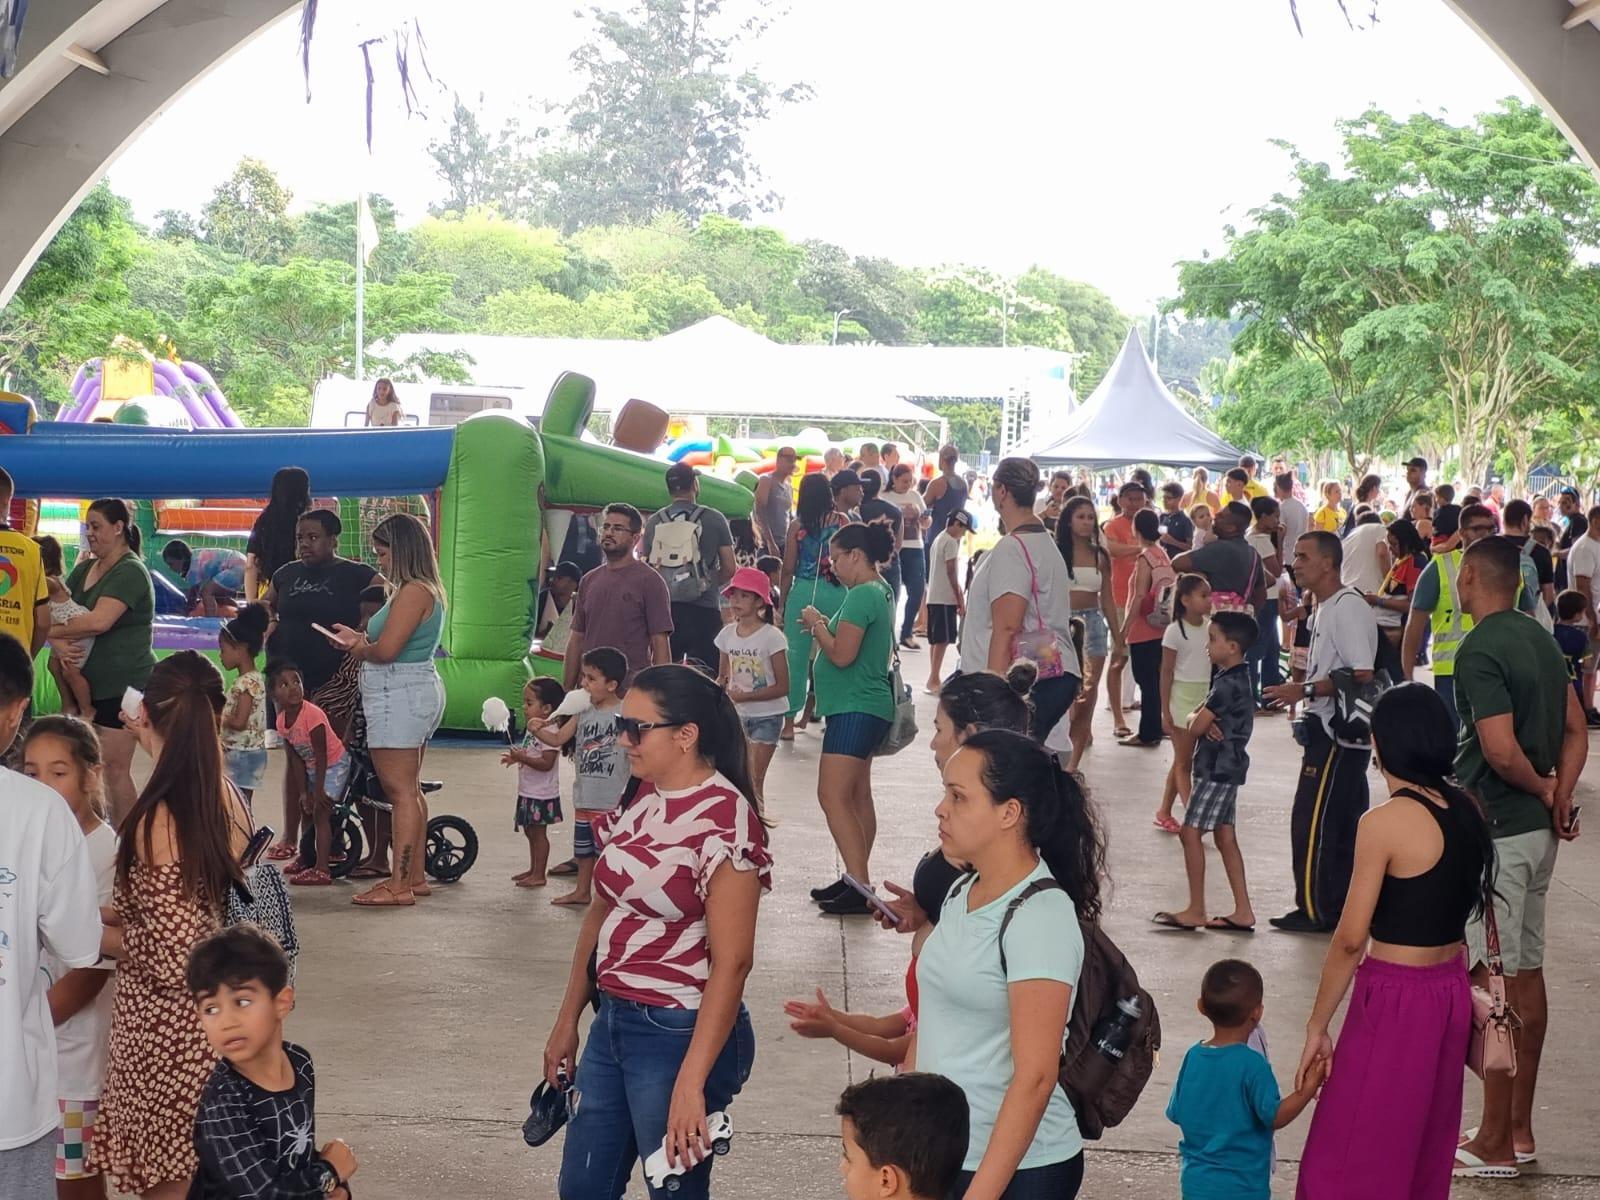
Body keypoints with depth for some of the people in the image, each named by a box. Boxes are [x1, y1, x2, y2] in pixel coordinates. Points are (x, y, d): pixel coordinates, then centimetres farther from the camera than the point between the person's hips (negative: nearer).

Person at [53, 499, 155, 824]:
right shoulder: (84, 569, 14)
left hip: (123, 684, -8)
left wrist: (51, 632, -15)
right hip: (89, 681, 8)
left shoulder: (130, 572, -13)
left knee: (115, 767, -5)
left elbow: (99, 621, -26)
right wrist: (60, 643, -14)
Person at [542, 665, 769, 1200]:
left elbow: (731, 962, -22)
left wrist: (691, 1083, -25)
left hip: (679, 1035, -8)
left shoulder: (724, 820, -20)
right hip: (613, 1021, 8)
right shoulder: (643, 799, 5)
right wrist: (567, 1021, 15)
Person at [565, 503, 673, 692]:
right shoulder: (589, 581, 14)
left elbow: (660, 644, -7)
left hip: (632, 692, -5)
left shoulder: (650, 581, -4)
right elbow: (576, 640, 16)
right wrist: (566, 691, 10)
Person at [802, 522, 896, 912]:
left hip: (855, 708, -11)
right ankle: (857, 881, 20)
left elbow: (842, 655, -22)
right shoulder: (881, 592, 14)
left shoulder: (862, 595, -18)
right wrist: (827, 627, 11)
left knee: (833, 797, -12)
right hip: (867, 705, 11)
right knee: (857, 797, 14)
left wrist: (817, 626, -7)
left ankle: (860, 888, -15)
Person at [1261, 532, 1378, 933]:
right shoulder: (1326, 610, 16)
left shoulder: (1348, 607, -17)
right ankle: (1342, 907, 19)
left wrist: (1306, 690, -20)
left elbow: (1362, 674, -23)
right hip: (1332, 731, 10)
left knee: (1311, 822, -6)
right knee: (1343, 825, 13)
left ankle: (1316, 910, 0)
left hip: (1339, 734, -10)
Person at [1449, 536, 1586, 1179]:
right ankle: (1519, 1127, 25)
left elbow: (1502, 750, -26)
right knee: (1527, 973, 15)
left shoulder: (1479, 651, -18)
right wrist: (1561, 798, 2)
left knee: (1494, 983, -2)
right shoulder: (1540, 639, 10)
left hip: (1496, 832, -9)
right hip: (1538, 832, 9)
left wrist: (1541, 789, -8)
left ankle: (1495, 1143, 5)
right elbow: (1576, 730, 12)